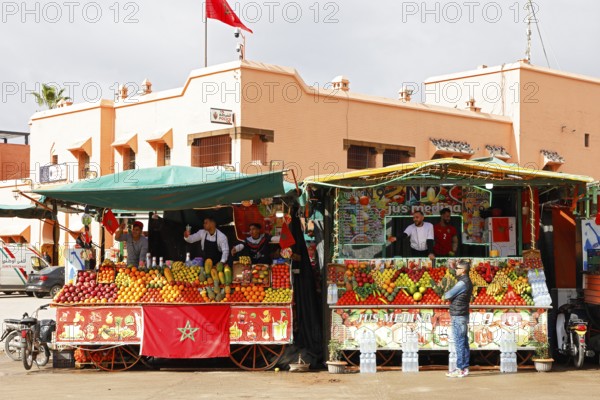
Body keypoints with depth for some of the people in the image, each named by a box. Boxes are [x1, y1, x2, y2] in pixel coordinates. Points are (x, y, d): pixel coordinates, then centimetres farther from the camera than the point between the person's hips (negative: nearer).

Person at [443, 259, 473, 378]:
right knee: (463, 342, 10)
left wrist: (445, 292, 5)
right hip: (462, 316, 10)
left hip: (458, 316, -10)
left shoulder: (462, 283, -17)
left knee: (459, 343, -8)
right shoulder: (467, 282, 16)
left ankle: (460, 369, -7)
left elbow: (448, 296, -16)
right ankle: (464, 368, 14)